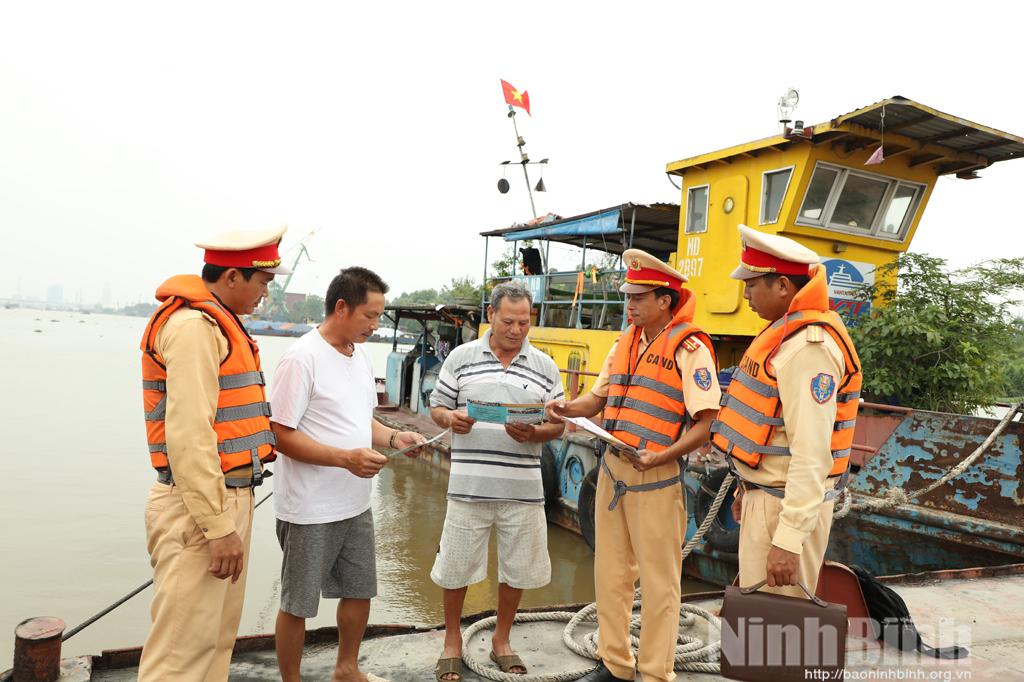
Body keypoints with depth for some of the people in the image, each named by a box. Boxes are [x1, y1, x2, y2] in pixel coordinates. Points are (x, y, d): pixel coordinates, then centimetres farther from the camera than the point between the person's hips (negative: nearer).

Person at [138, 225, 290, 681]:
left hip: (226, 499, 10)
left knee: (218, 635, 18)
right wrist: (219, 527, -22)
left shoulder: (216, 325, 16)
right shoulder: (194, 326, -15)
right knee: (183, 645, 0)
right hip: (199, 507, -10)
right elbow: (187, 435, -23)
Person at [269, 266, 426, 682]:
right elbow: (282, 435, -20)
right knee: (298, 605, 10)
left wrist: (393, 437, -2)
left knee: (360, 590, 20)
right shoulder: (302, 358, -18)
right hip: (310, 511, -8)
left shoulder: (360, 355, 7)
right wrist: (346, 458, -27)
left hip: (356, 505, 8)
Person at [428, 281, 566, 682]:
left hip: (523, 491, 2)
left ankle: (501, 641, 37)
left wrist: (533, 434, -15)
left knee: (516, 570, 14)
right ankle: (452, 641, 34)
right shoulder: (461, 358, 2)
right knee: (455, 568, 10)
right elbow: (437, 408, 6)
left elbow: (557, 425, 6)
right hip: (468, 487, -1)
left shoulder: (545, 367, 5)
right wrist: (451, 418, -17)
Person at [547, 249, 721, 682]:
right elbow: (598, 398, 15)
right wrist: (567, 409, -5)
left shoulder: (689, 348, -11)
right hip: (612, 468, 7)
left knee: (658, 580, 5)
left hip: (655, 476, -7)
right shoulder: (625, 343, 11)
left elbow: (706, 423, -15)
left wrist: (662, 456, -26)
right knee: (611, 571, 15)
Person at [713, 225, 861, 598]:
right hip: (764, 495, 10)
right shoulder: (785, 333, 12)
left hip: (787, 504, -10)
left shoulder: (809, 347, -21)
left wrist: (788, 539, -28)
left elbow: (812, 452, -27)